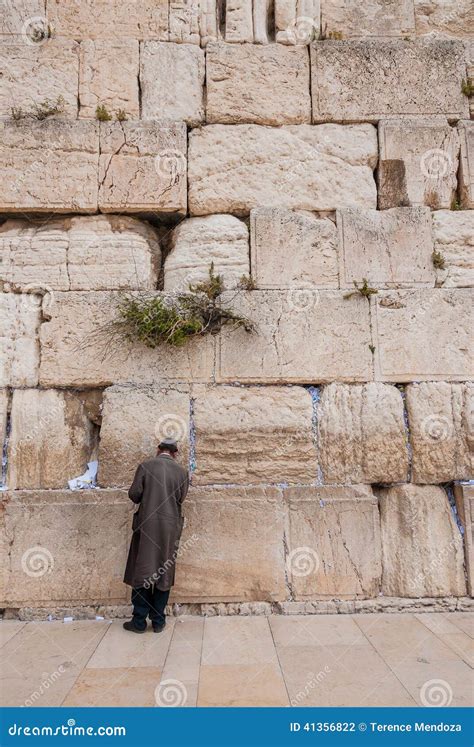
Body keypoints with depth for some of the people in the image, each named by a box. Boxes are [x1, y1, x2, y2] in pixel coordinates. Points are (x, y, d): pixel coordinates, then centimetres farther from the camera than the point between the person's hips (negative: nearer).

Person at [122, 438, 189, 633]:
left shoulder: (145, 466, -6)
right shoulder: (181, 472, -1)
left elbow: (134, 494, -7)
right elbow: (180, 499, 2)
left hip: (147, 525, -1)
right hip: (170, 528, 2)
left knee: (142, 572, 10)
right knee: (164, 573, 12)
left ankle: (139, 621, 16)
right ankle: (158, 621, 19)